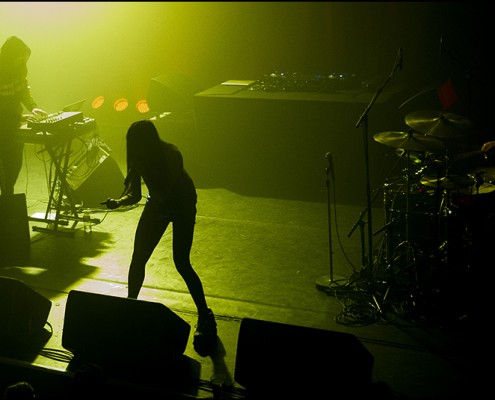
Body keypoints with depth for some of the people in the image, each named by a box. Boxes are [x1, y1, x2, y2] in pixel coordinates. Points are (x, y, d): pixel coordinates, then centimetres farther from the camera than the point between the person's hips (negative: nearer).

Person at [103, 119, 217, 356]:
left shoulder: (171, 156, -32)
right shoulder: (139, 157, -14)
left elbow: (163, 194, -37)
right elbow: (135, 194, -9)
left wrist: (145, 169, -40)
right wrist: (119, 201, -29)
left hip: (182, 204, -6)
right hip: (157, 203, 6)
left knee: (181, 263, -13)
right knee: (138, 258, 2)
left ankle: (205, 317, -1)